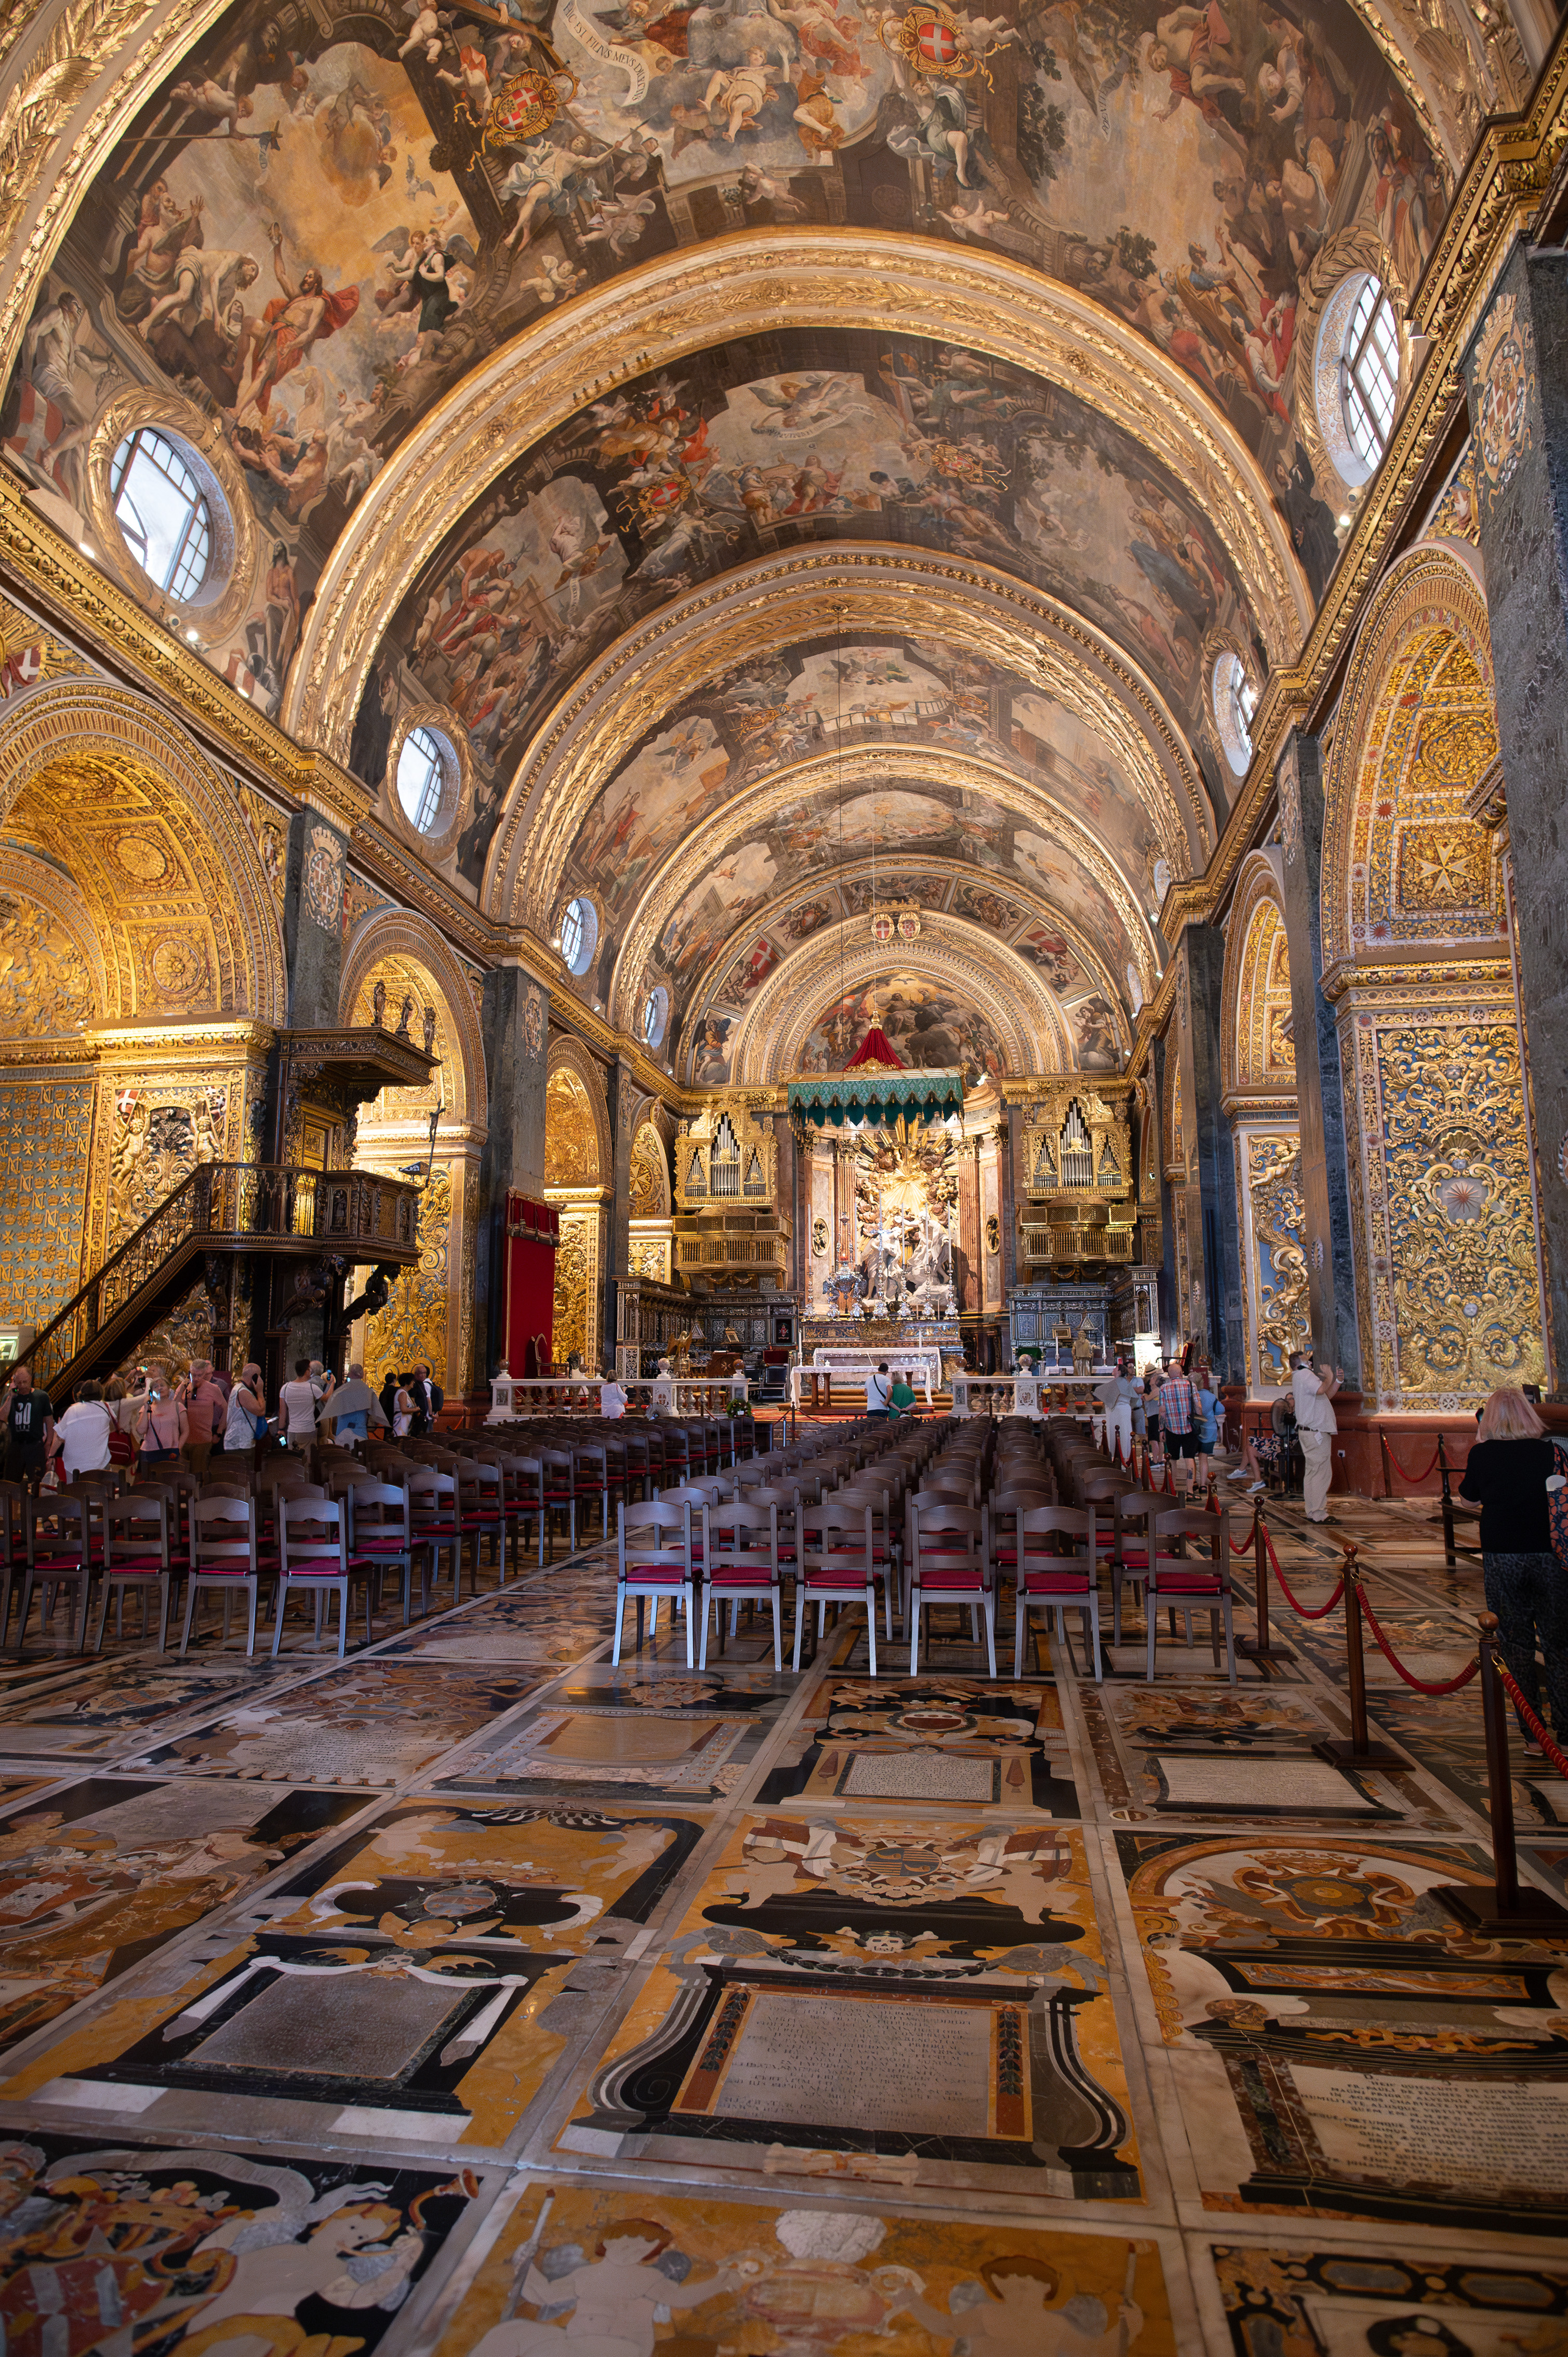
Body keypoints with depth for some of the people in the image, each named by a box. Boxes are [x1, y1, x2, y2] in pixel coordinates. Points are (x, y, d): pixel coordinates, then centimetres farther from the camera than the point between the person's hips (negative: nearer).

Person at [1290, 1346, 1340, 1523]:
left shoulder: (1302, 1376, 22)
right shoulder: (1304, 1374, -11)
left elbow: (1327, 1395, 24)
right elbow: (1321, 1390, -30)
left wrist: (1338, 1381, 11)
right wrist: (1330, 1378, -12)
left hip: (1309, 1431, 11)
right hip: (1316, 1432, -11)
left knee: (1313, 1472, 14)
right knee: (1321, 1472, -9)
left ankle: (1313, 1512, 19)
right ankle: (1318, 1514, -8)